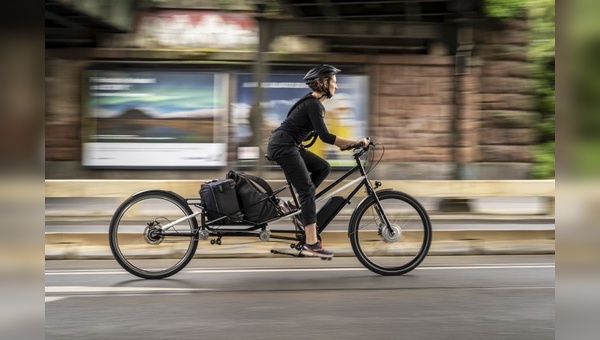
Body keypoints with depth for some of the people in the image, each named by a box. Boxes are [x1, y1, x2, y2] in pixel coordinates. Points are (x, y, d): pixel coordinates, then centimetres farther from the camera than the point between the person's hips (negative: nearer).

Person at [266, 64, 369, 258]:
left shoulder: (313, 102, 14)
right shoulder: (313, 104, -16)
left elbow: (320, 134, 23)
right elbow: (324, 136, -23)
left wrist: (346, 144, 17)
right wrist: (354, 142, -21)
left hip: (288, 146, 10)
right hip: (282, 146, -10)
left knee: (323, 168, 8)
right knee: (308, 191, -11)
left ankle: (296, 206, 8)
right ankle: (311, 244, -13)